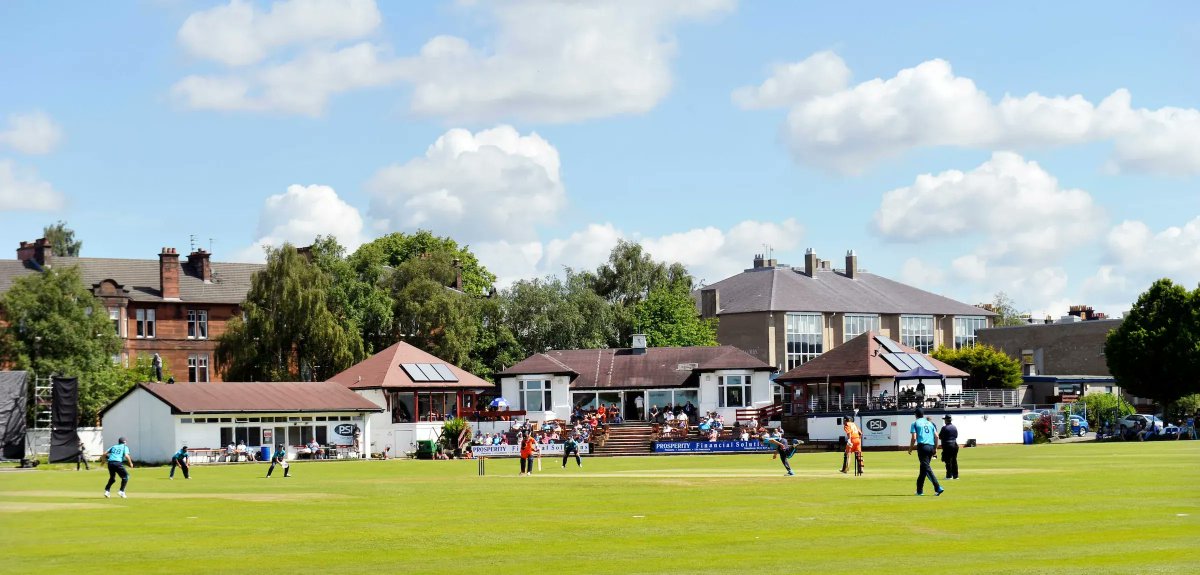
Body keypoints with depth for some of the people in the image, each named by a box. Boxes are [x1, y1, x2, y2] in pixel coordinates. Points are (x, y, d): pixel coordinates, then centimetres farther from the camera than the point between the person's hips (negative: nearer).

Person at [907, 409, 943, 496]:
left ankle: (938, 488, -26)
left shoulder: (915, 423, 4)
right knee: (923, 468, 16)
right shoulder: (930, 423, 19)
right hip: (931, 446, 6)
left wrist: (910, 449, 5)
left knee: (927, 468, -11)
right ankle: (919, 490, 22)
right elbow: (936, 436, 12)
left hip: (922, 446, -6)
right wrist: (935, 448, 18)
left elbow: (914, 438, -6)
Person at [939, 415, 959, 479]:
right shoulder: (954, 427, 8)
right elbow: (956, 436, 16)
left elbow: (940, 437, -9)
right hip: (955, 444, 6)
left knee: (948, 461, -3)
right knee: (954, 461, 10)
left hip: (947, 445, -6)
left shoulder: (944, 428, -12)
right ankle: (955, 475, 11)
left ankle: (949, 475, -5)